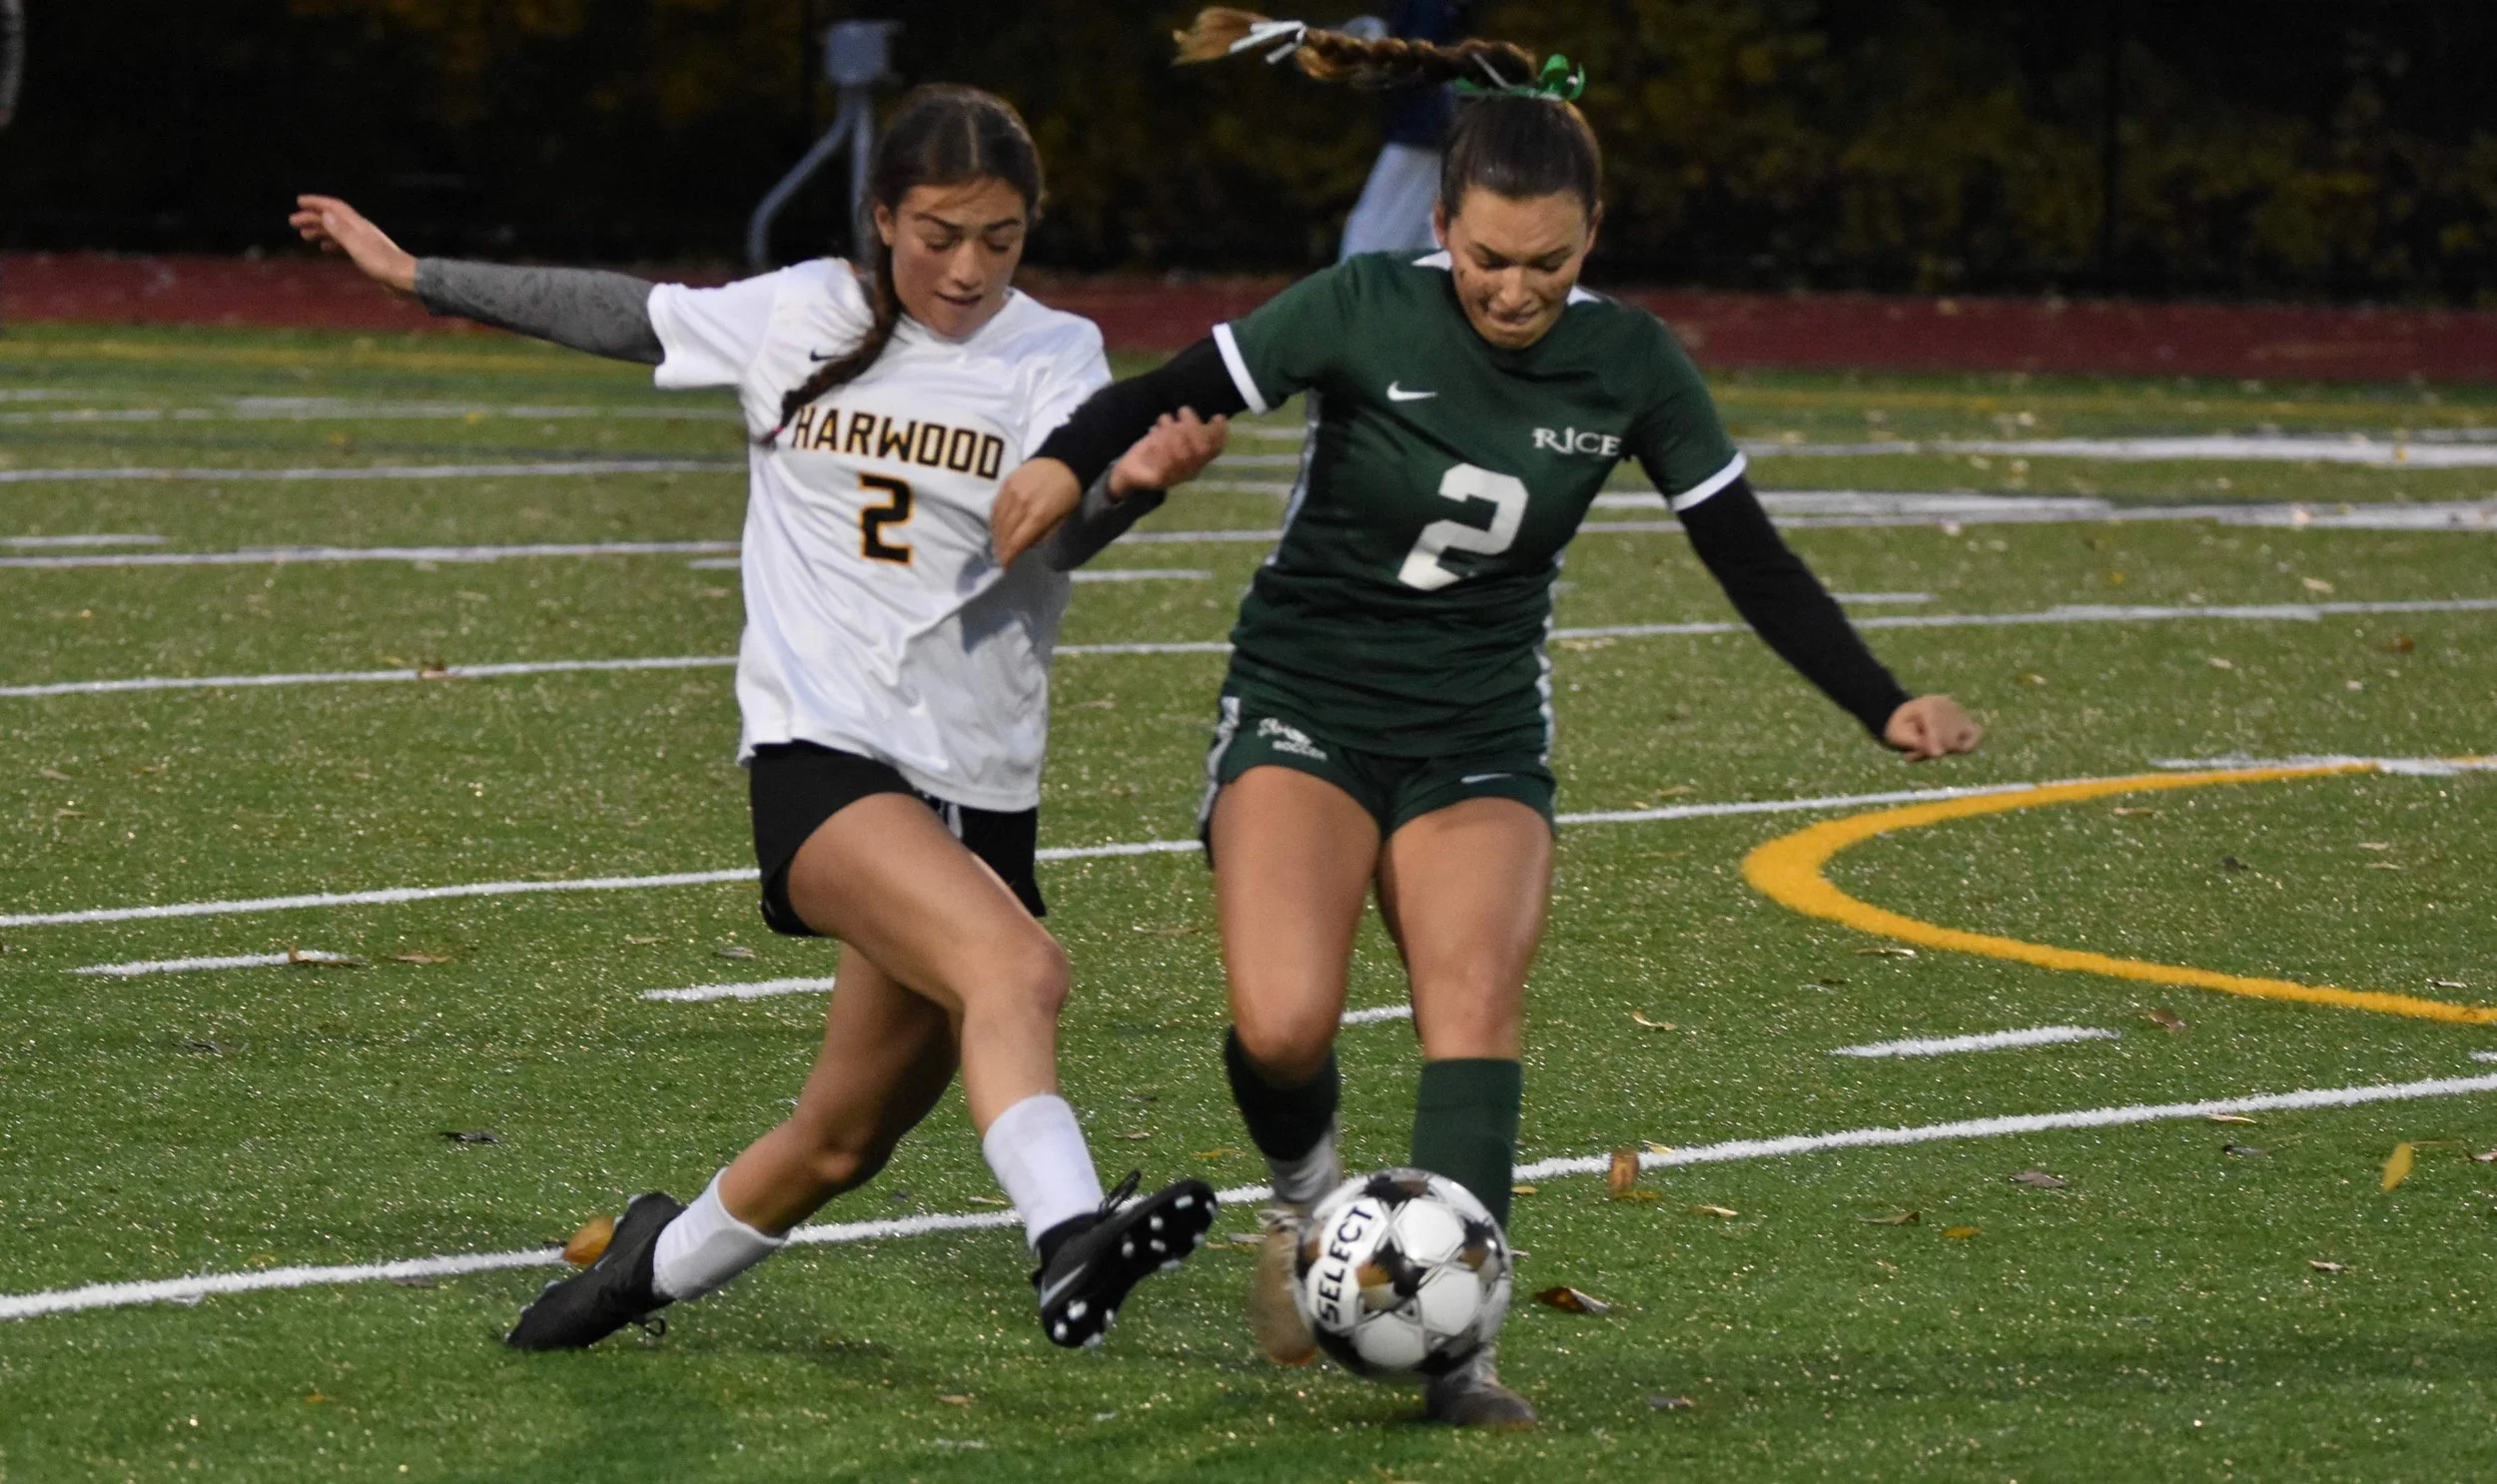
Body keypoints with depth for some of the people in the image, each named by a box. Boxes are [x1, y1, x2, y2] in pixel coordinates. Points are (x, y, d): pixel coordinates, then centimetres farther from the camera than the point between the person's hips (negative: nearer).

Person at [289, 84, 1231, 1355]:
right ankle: (1068, 1243, -50)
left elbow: (1062, 530, -19)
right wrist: (413, 275, 24)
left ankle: (664, 1262, 39)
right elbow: (623, 317, 18)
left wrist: (1131, 484, -42)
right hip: (819, 756, -2)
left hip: (979, 792, 2)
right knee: (1017, 966, -32)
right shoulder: (800, 318, 3)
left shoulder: (1054, 356, -1)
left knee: (844, 1141, 11)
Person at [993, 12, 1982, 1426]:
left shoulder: (1630, 365, -6)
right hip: (1306, 707, -2)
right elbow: (1176, 393, -9)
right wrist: (1067, 460, -30)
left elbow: (1753, 562, 0)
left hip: (1482, 735, 2)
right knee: (1283, 1025, -22)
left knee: (1476, 995, -22)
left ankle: (1453, 1339, -22)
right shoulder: (1367, 311, -14)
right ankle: (1307, 1204, 11)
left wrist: (1886, 705, -9)